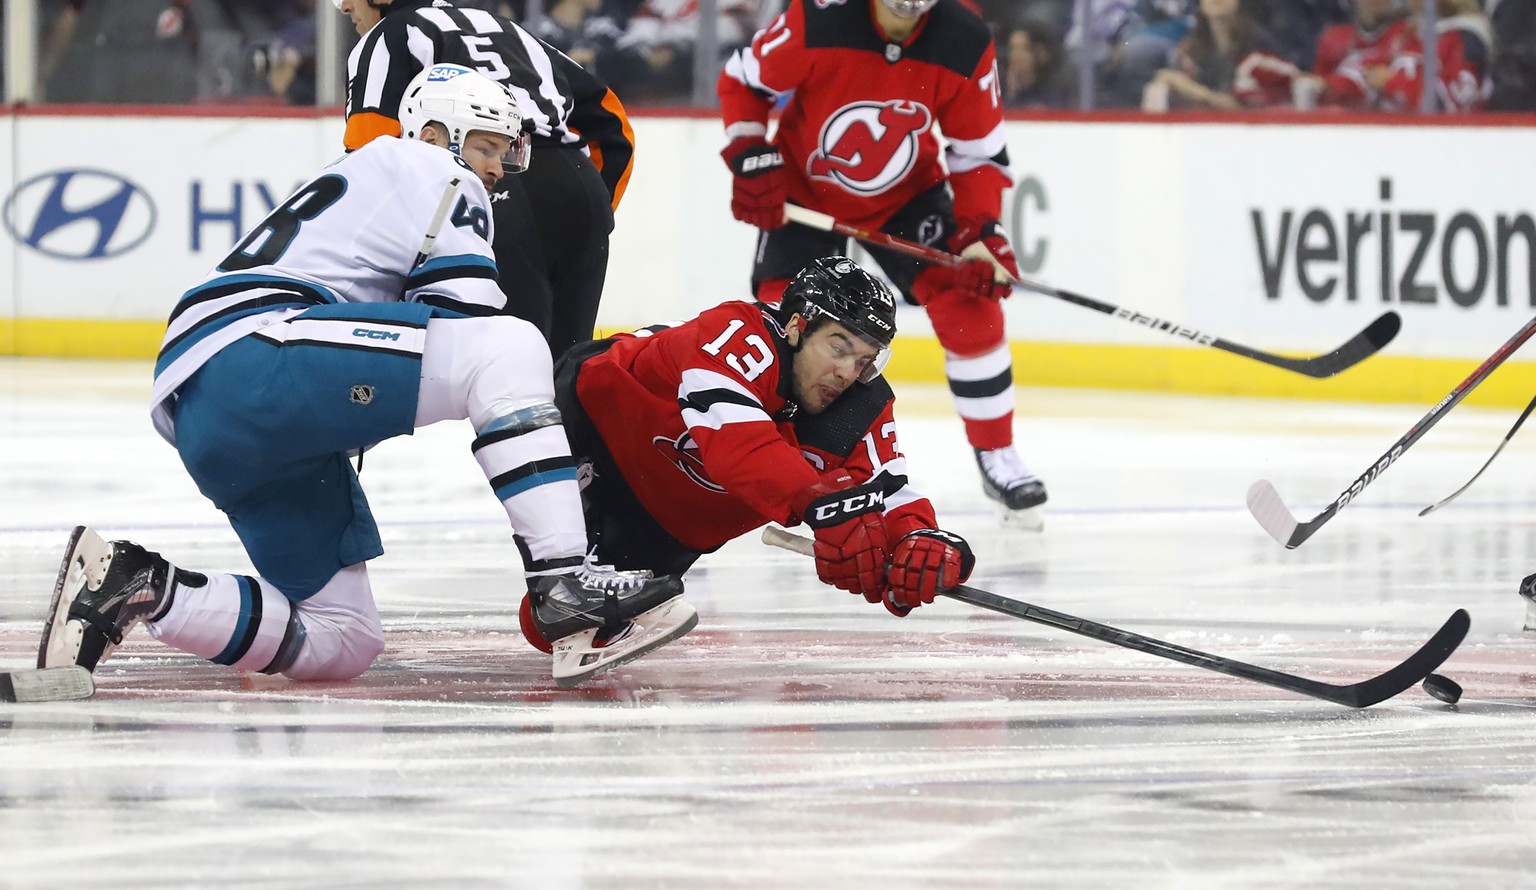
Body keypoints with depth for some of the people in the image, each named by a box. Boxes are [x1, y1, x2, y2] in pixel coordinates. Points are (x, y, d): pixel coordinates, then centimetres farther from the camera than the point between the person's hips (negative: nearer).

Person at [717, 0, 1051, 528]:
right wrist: (751, 161, -23)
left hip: (907, 194, 2)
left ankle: (996, 458, 5)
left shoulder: (965, 46, -21)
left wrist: (979, 232, -21)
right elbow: (740, 82, -12)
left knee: (970, 306, -11)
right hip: (805, 193, -2)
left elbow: (980, 153, -9)